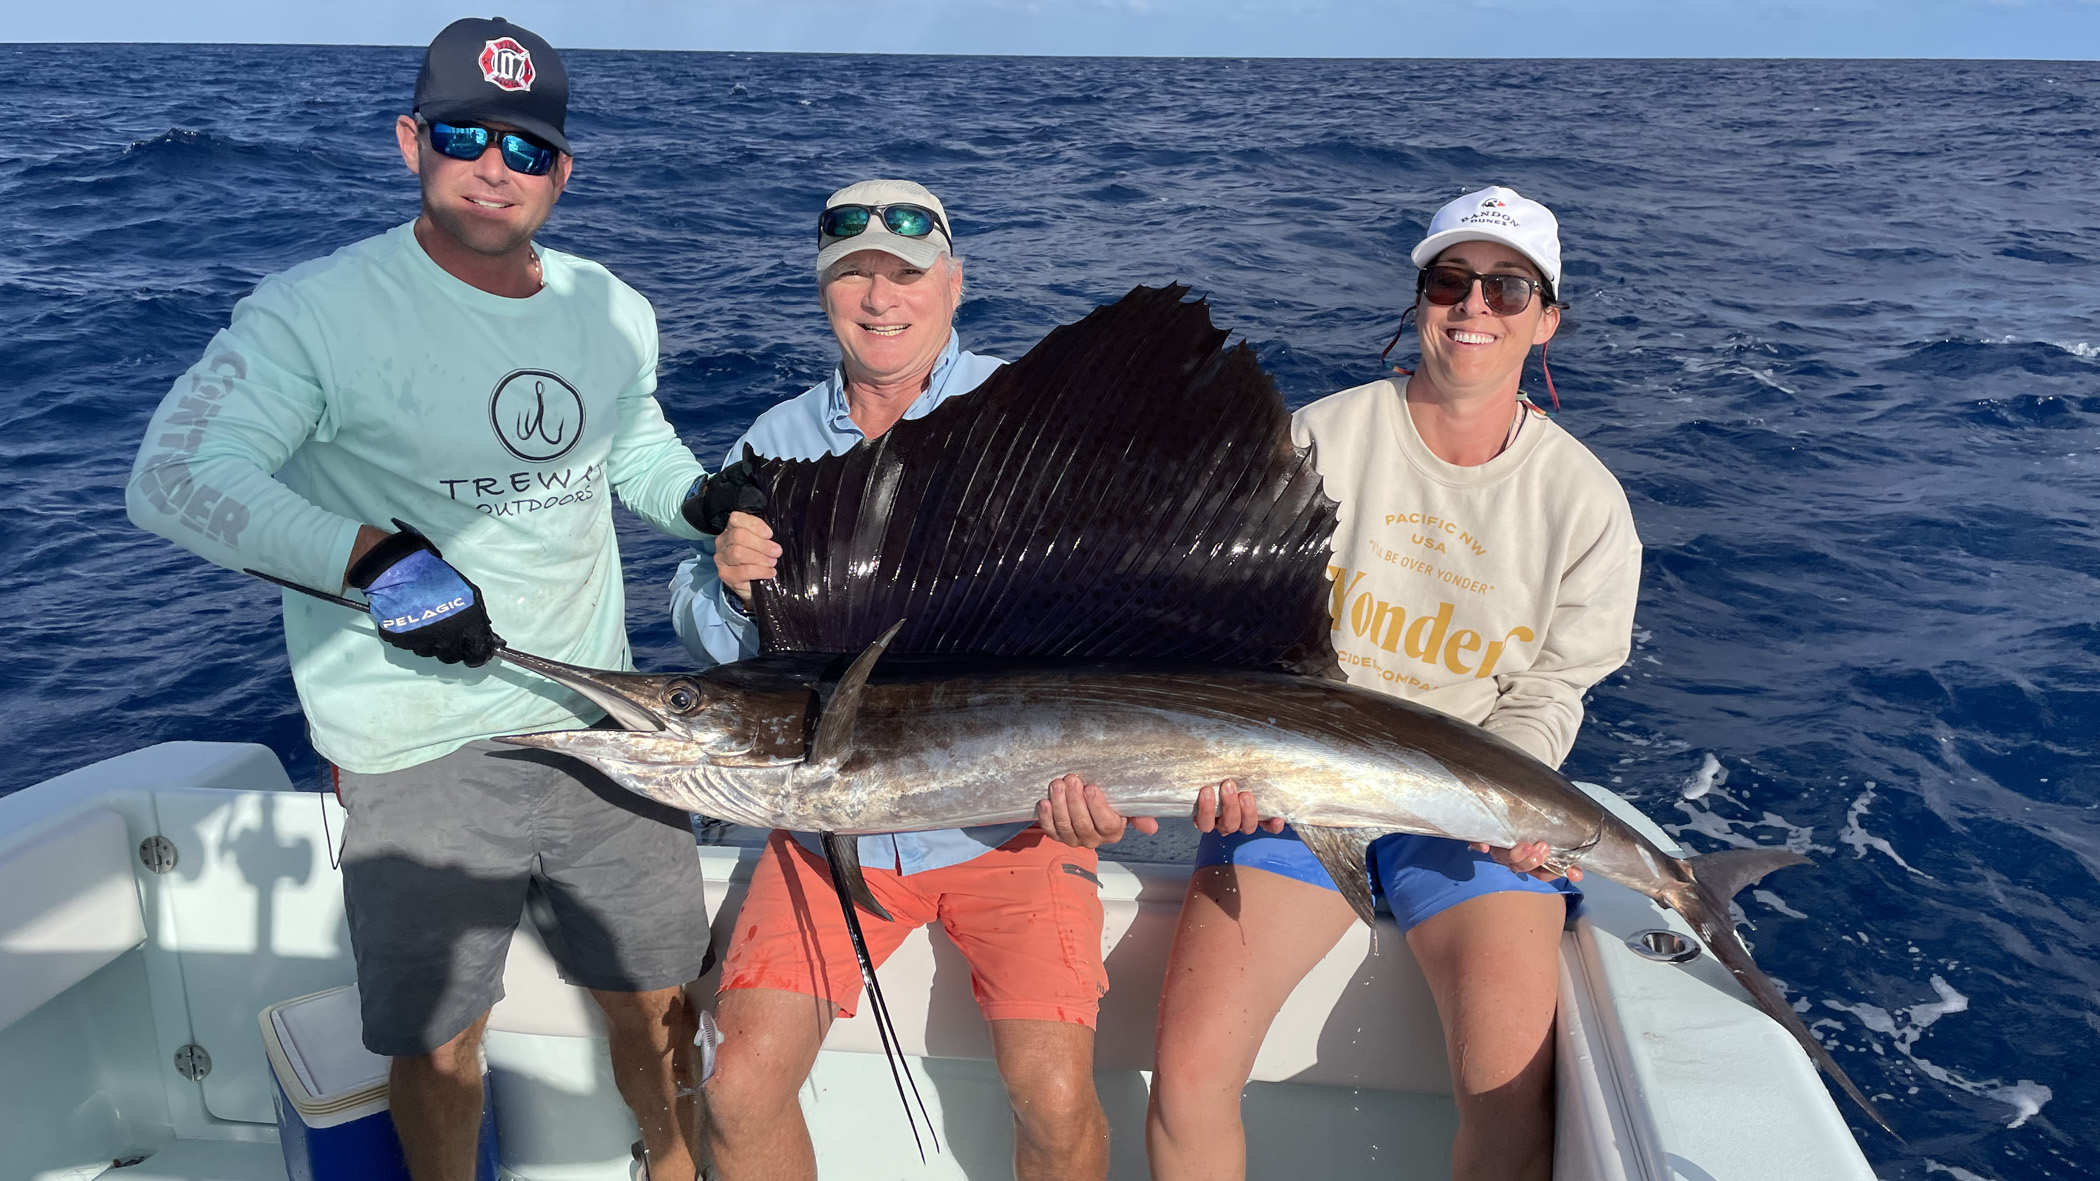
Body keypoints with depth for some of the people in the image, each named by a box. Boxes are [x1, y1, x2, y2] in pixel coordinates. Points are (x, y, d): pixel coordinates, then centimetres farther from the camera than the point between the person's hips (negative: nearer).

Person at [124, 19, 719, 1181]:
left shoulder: (614, 312, 8)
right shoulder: (319, 309, -10)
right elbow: (174, 476, -17)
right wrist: (375, 554, -28)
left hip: (601, 729, 5)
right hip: (421, 756, -4)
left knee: (658, 1004, 17)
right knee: (438, 1046, 8)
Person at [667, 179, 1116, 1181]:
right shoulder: (775, 443, 8)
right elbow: (717, 650, 9)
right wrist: (727, 581, -14)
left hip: (1009, 810, -2)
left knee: (1053, 1099, -15)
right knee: (740, 1089, -9)